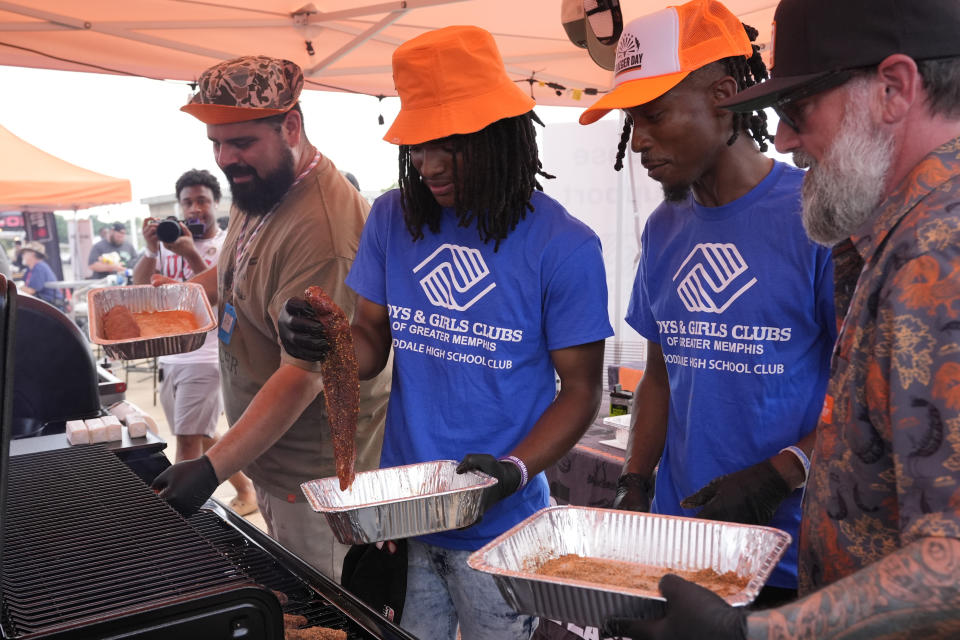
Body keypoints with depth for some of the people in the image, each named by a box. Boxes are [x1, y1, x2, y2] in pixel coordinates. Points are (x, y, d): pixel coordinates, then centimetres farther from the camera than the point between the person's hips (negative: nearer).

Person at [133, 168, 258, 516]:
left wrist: (190, 253, -28)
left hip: (204, 358, -6)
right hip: (169, 356, 7)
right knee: (203, 438, 16)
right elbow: (138, 283, 2)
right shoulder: (170, 238, 8)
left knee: (188, 439, -7)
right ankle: (245, 490, 32)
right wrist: (151, 250, -14)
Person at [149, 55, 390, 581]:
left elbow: (304, 374, -30)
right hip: (270, 458, 9)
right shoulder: (257, 189, 4)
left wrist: (213, 468, -31)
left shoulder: (321, 225, -28)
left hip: (315, 474, -9)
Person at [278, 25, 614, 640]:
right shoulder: (393, 220, 0)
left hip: (497, 523, -3)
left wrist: (515, 469, -21)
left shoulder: (563, 245, -12)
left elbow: (581, 389, -7)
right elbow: (372, 346, 4)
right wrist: (328, 344, -18)